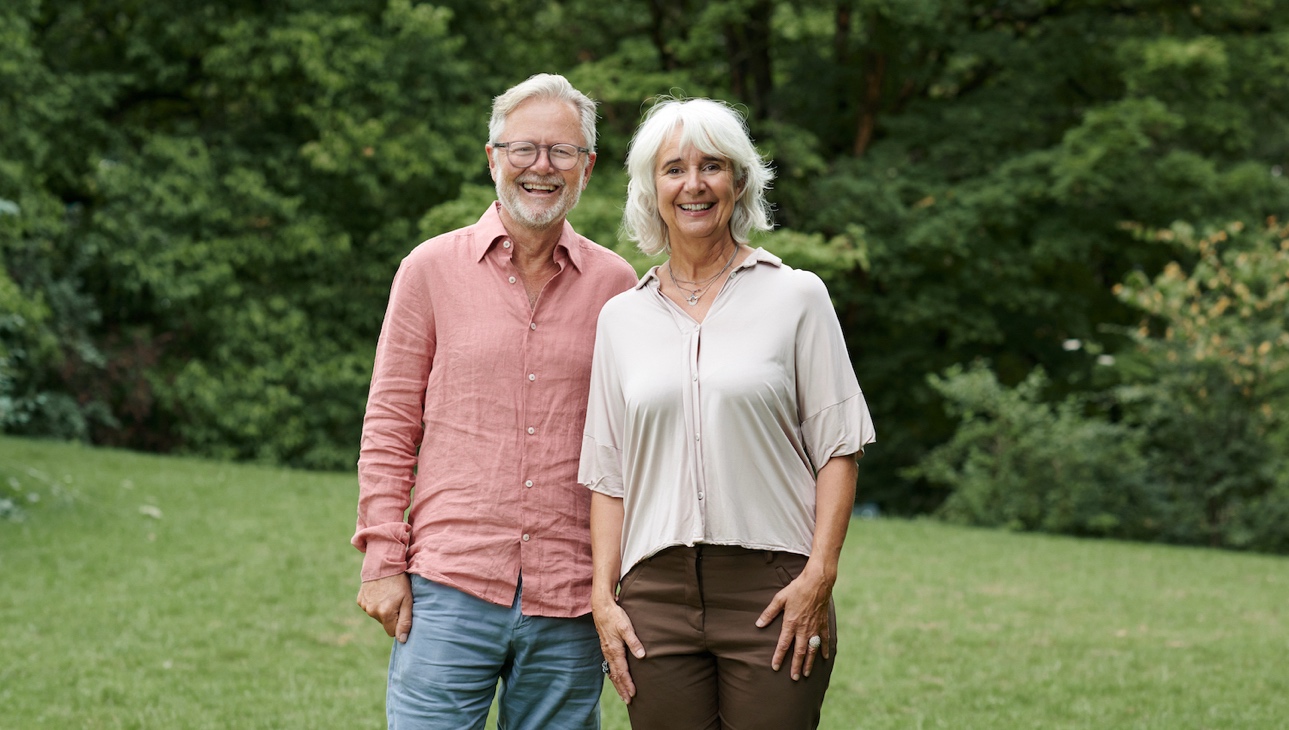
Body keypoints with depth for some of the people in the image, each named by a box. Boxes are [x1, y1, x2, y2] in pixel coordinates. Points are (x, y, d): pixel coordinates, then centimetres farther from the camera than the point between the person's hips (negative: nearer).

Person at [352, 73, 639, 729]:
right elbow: (389, 424, 5)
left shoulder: (615, 285, 8)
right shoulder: (432, 270, 4)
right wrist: (382, 562, -2)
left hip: (570, 601, 2)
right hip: (450, 583, -1)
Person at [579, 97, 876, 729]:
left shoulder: (795, 296, 4)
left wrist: (819, 573, -9)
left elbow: (837, 447, 1)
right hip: (657, 596, 2)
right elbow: (606, 471, 12)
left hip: (772, 593, -2)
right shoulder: (622, 317, 12)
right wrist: (604, 596, 3)